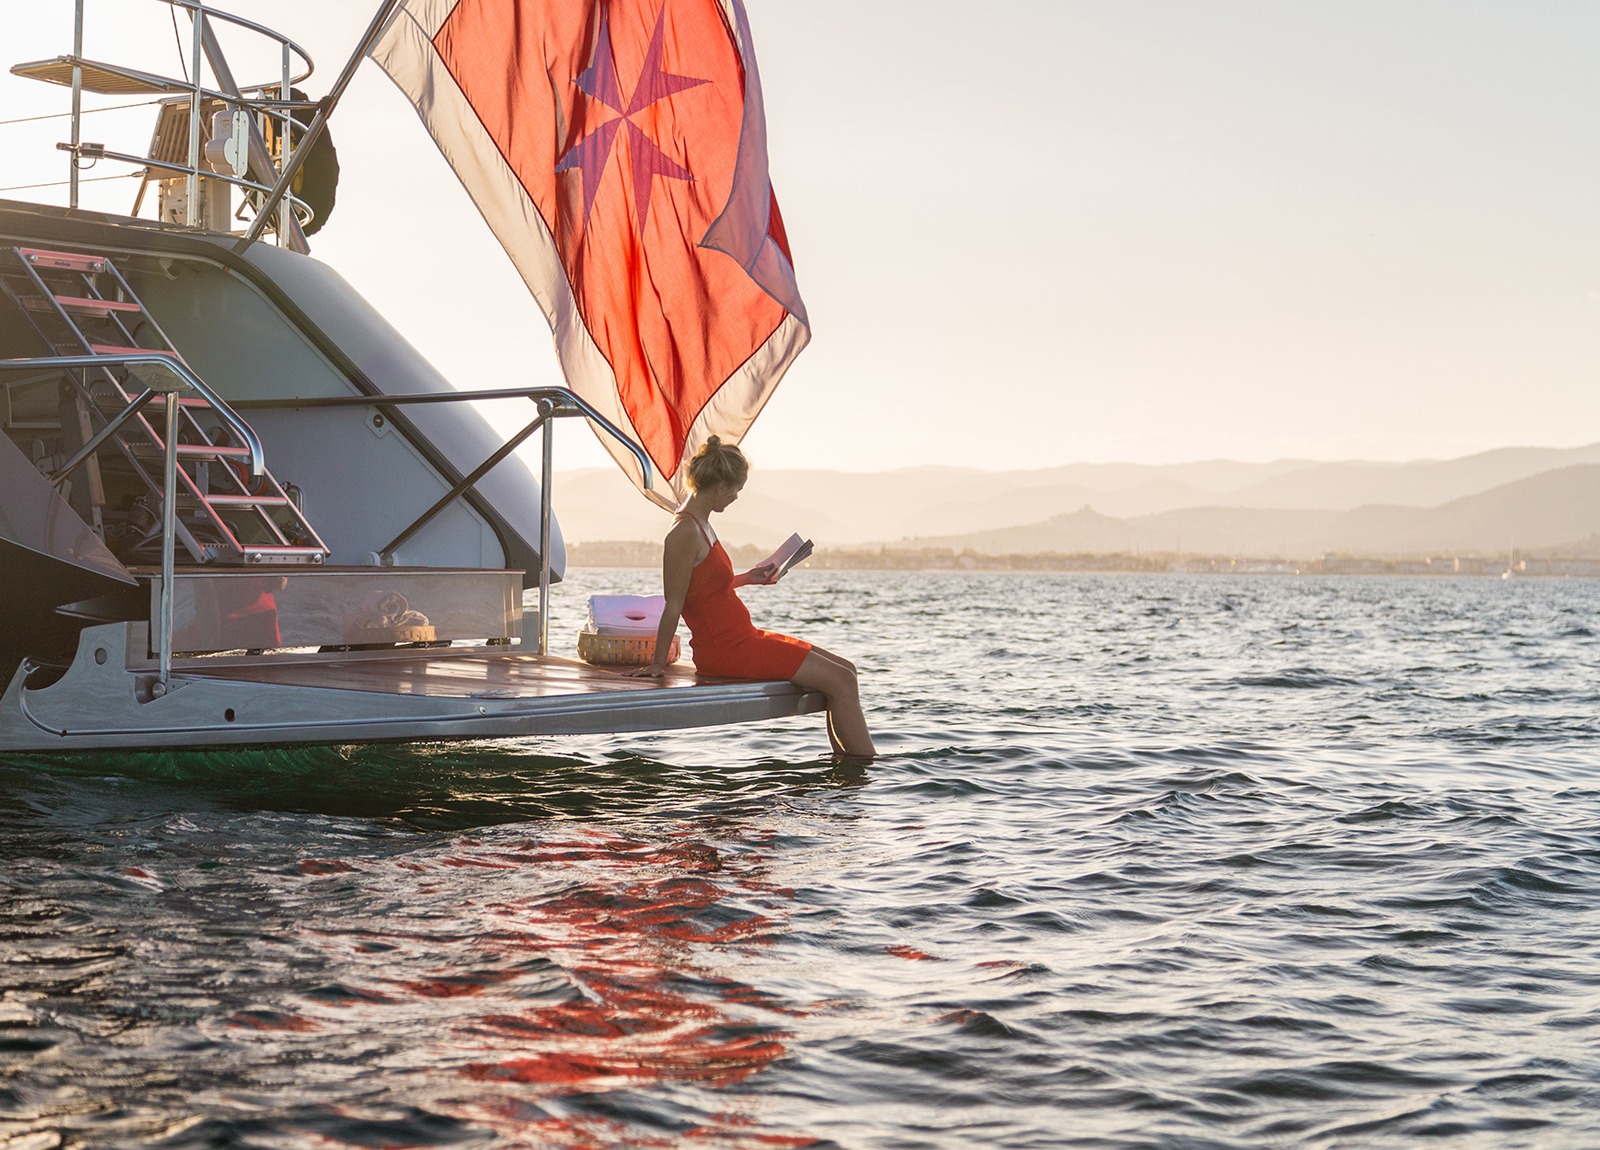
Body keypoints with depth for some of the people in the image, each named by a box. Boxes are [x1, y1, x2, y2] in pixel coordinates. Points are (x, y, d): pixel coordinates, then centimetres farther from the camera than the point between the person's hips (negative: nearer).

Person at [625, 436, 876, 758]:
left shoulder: (699, 525, 12)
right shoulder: (686, 532, -19)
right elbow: (674, 604, -17)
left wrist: (748, 577, 30)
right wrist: (657, 664, -13)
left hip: (741, 637, 10)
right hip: (725, 650, -10)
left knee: (844, 671, 11)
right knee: (840, 681, -10)